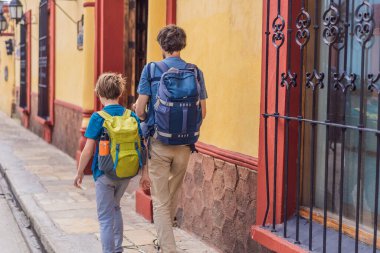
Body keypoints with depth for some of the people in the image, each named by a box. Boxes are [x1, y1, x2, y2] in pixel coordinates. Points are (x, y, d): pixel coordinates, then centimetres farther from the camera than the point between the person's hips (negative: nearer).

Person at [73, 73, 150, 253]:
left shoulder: (98, 117, -13)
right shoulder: (132, 116, -2)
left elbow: (88, 150, -14)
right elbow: (140, 147, 0)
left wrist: (79, 173, -1)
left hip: (105, 173, -5)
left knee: (105, 218, 7)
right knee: (115, 207, 28)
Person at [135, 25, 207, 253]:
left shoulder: (151, 69, -6)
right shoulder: (196, 72, 0)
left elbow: (140, 110, -10)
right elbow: (202, 112, 2)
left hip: (158, 142, -3)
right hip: (184, 144, 3)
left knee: (161, 201, 4)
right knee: (173, 195, 22)